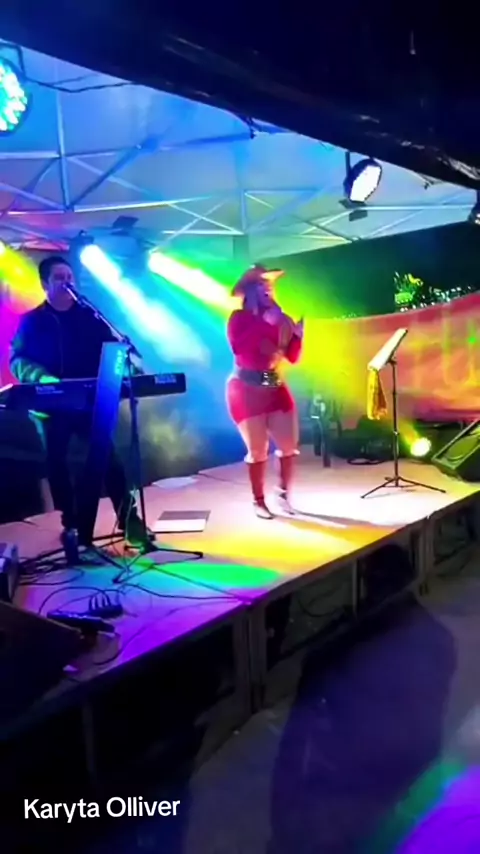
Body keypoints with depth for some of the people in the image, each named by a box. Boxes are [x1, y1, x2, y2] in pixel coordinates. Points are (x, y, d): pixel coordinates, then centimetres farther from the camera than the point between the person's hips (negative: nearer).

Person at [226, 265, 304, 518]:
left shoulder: (277, 319, 7)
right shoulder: (238, 318, -3)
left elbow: (293, 357, 7)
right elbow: (240, 348, -22)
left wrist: (297, 335, -10)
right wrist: (266, 324, -21)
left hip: (275, 387, 4)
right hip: (247, 390, -4)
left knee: (289, 445, 1)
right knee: (258, 450, -2)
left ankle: (284, 492, 22)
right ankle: (259, 501, 14)